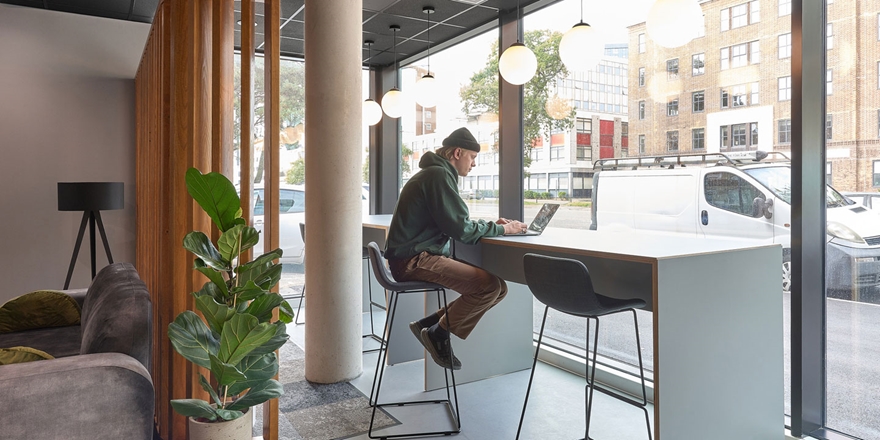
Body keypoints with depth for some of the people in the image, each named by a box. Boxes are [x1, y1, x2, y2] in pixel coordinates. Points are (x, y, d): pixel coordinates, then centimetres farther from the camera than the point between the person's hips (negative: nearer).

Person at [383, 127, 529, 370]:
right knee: (489, 285, -23)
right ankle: (438, 333, -4)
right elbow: (460, 229, -18)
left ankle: (430, 324, 5)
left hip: (424, 255, 10)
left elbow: (457, 221, 22)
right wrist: (502, 229, -5)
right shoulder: (439, 175, -13)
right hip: (414, 260, -10)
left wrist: (492, 224, 9)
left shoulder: (437, 173, 20)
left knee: (499, 287, 3)